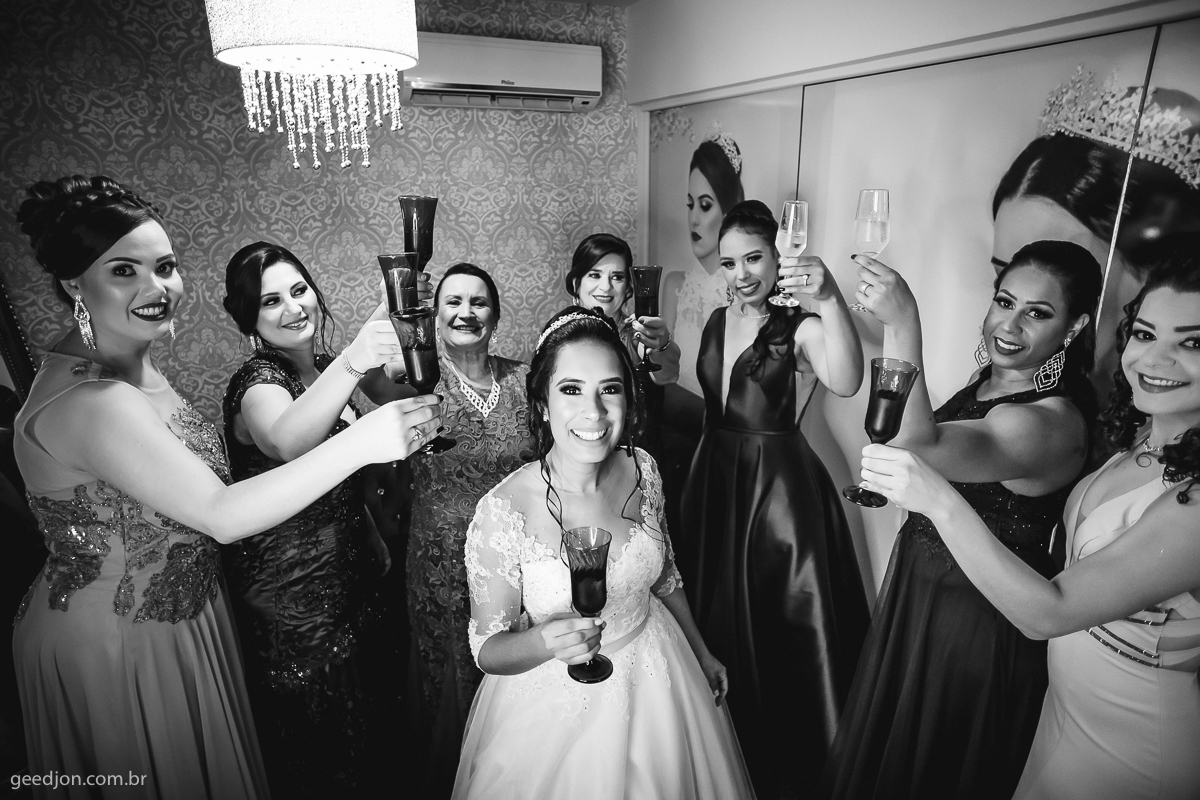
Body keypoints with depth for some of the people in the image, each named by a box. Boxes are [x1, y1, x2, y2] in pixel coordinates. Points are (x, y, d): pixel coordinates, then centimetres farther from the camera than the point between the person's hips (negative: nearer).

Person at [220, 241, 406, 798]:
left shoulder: (322, 371, 4)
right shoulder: (257, 382, -19)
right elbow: (286, 442, -46)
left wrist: (377, 551, 15)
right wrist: (351, 363, -60)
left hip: (351, 579, 7)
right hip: (292, 602, -7)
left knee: (364, 721, 23)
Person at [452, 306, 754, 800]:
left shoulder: (641, 470, -13)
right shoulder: (501, 513, -27)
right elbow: (487, 649, -16)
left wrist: (702, 653, 14)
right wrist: (546, 642, -36)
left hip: (656, 676, 4)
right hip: (558, 700, -4)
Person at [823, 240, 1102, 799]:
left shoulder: (1053, 423, -29)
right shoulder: (990, 379, -2)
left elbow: (914, 446, -46)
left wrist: (903, 325, -48)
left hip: (977, 623, -8)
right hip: (921, 585, 8)